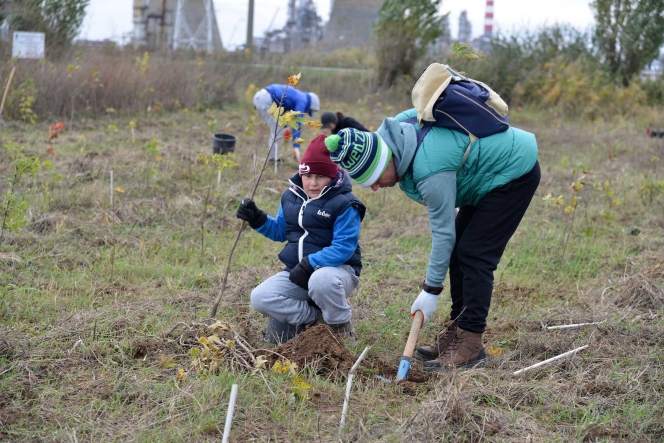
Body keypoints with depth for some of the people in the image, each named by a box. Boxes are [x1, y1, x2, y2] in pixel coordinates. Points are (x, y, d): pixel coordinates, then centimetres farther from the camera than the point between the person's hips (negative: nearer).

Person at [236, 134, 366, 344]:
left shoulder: (344, 204, -14)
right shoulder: (291, 196, 7)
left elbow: (344, 247, -22)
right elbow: (280, 231, 20)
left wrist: (310, 264, -29)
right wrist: (257, 220, 1)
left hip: (337, 269, -6)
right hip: (297, 273, 6)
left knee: (321, 280, -42)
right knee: (260, 298, -16)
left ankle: (341, 328, -12)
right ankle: (314, 319, -5)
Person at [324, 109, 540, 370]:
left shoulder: (430, 172, -35)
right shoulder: (392, 130, -11)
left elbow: (443, 233, -26)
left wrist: (431, 291, -18)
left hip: (515, 173, -10)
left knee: (474, 256, -14)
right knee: (459, 251, 8)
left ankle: (470, 346, -13)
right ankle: (457, 333, 13)